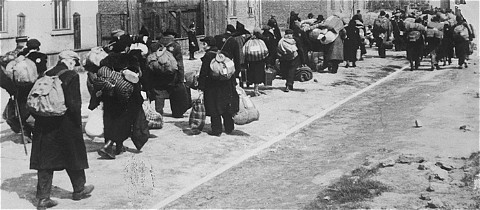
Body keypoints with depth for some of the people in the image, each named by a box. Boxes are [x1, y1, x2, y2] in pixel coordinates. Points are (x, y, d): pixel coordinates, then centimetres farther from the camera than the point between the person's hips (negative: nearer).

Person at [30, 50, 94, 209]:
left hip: (44, 125, 5)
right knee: (73, 158, 13)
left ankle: (43, 197, 8)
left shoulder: (45, 76, 6)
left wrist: (40, 118, 16)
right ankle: (79, 190, 29)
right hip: (66, 124, -5)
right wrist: (78, 122, -5)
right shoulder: (71, 76, -12)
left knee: (45, 160, 8)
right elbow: (74, 103, -16)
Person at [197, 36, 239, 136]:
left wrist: (201, 86, -8)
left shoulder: (208, 56, -11)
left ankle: (217, 130, 3)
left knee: (215, 109, 1)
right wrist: (233, 83, 18)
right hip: (227, 86, 6)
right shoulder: (224, 54, 8)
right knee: (227, 109, 14)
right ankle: (229, 128, 22)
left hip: (213, 87, -6)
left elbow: (203, 73, -13)